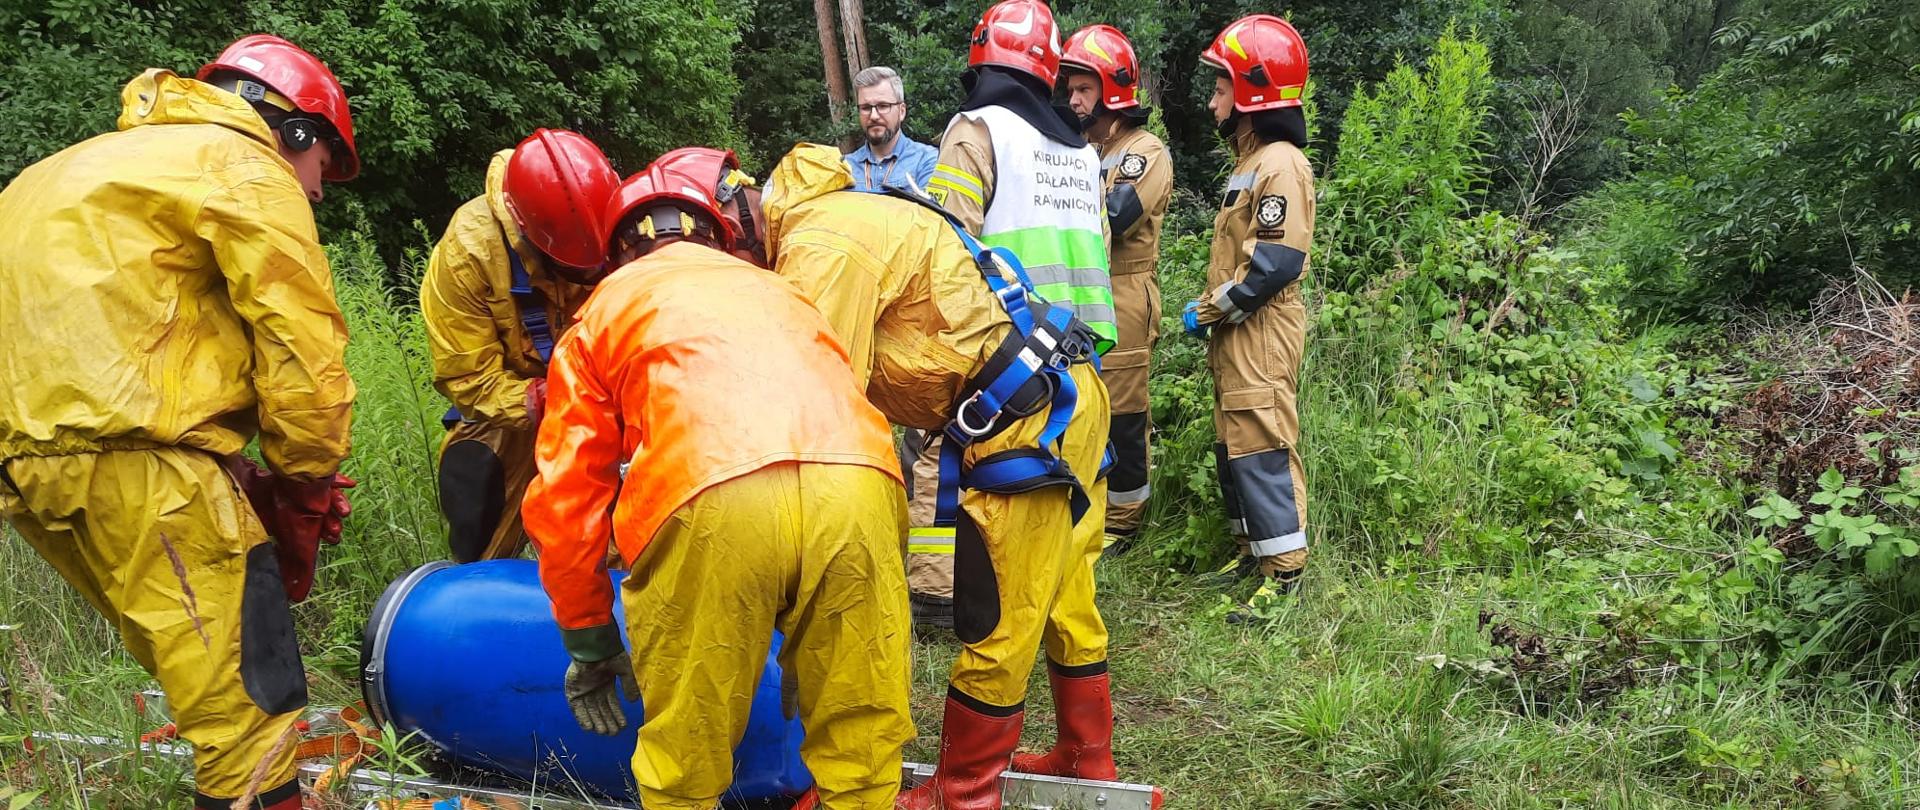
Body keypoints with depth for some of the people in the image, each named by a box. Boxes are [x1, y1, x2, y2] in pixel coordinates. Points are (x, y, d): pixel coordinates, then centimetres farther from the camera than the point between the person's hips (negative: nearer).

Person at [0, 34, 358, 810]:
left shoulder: (120, 160, 31)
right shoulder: (247, 169, 2)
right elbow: (301, 353, -7)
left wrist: (249, 484, 18)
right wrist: (304, 497, 5)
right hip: (123, 450, -10)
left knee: (203, 676, 18)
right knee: (248, 694, -8)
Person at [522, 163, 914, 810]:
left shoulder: (605, 310, 29)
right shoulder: (775, 290, 39)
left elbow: (564, 500, 22)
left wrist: (589, 644, 34)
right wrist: (811, 636, 45)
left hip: (710, 504, -3)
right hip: (858, 485, 3)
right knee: (862, 746, 18)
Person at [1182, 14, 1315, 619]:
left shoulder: (1280, 165, -14)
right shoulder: (1251, 161, 18)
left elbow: (1275, 264, -22)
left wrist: (1209, 311, -14)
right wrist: (1211, 311, 9)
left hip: (1262, 335, -10)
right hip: (1234, 335, 10)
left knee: (1262, 452, -8)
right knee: (1234, 450, 14)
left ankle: (1286, 576, -1)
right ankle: (1253, 556, 25)